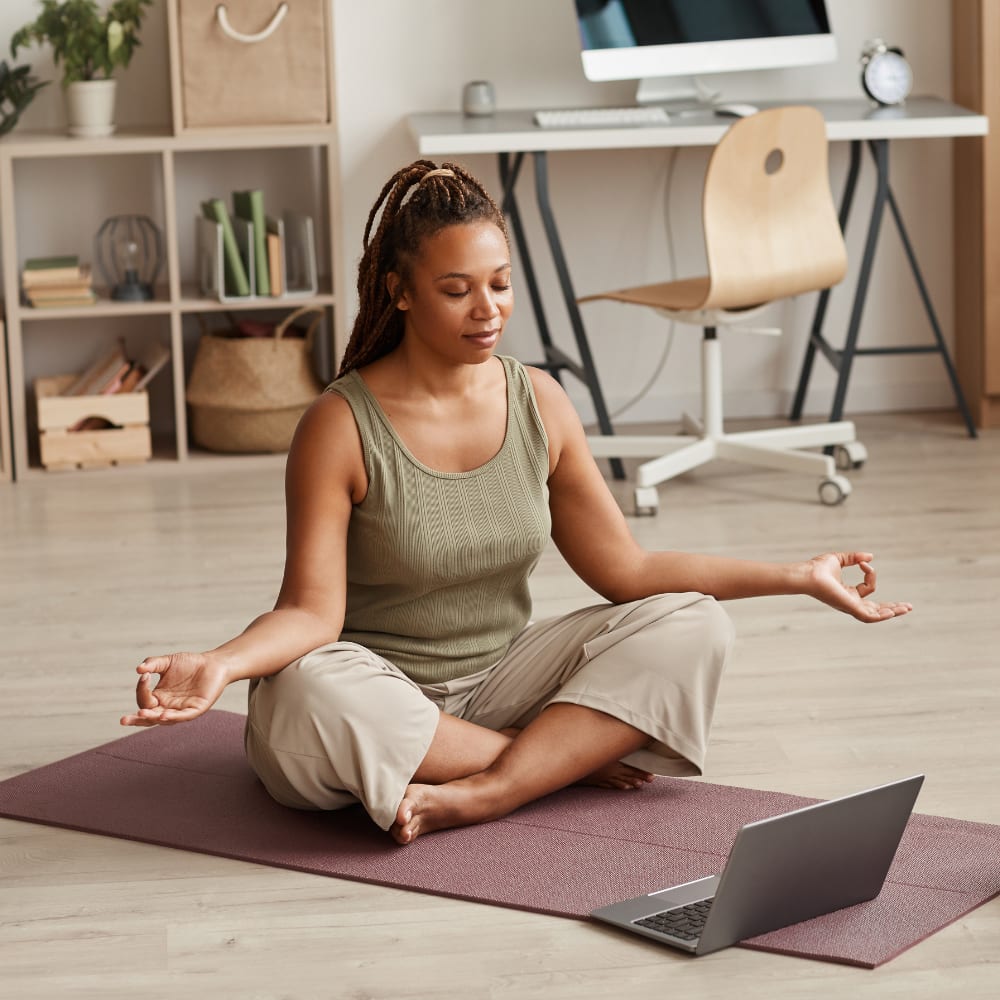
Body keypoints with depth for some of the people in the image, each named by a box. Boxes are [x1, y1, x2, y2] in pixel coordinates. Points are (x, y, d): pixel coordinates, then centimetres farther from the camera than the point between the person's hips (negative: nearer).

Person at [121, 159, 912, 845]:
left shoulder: (541, 405, 0)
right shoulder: (342, 428, -13)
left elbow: (627, 569, 4)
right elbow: (312, 611, -18)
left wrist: (797, 577, 0)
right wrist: (218, 665, -39)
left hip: (499, 680, 4)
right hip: (382, 698, -4)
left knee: (691, 626, -15)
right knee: (304, 694, -38)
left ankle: (474, 797, -29)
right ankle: (568, 755, -20)